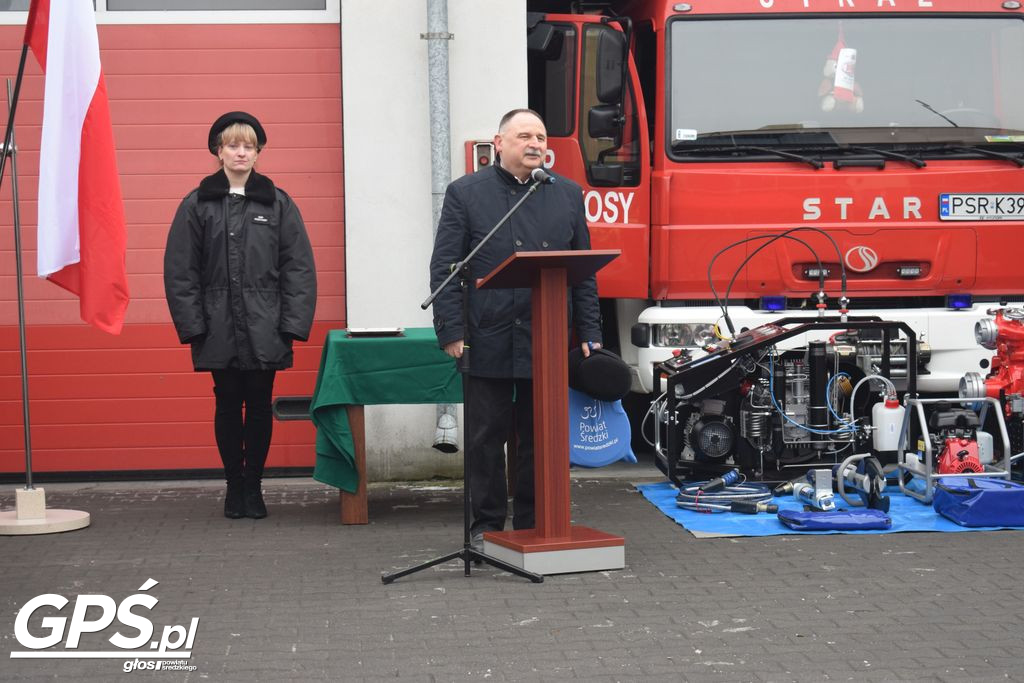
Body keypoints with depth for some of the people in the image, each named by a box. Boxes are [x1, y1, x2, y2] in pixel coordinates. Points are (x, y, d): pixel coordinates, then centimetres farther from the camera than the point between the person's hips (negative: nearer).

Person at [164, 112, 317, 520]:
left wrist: (292, 324, -6)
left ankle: (253, 486, 18)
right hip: (220, 329, 0)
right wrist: (193, 325, -6)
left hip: (264, 330, 0)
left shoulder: (277, 204, 4)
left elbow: (299, 268, 2)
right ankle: (234, 486, 20)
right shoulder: (197, 205, 2)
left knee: (259, 407, 6)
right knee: (228, 406, 8)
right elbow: (180, 272, 1)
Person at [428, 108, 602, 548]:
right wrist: (451, 332, -9)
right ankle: (487, 525, 15)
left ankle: (533, 524, 18)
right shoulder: (466, 193, 2)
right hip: (488, 342, -2)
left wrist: (589, 334, 6)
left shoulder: (567, 195, 11)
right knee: (486, 437, 4)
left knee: (539, 437, 8)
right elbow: (444, 268, -2)